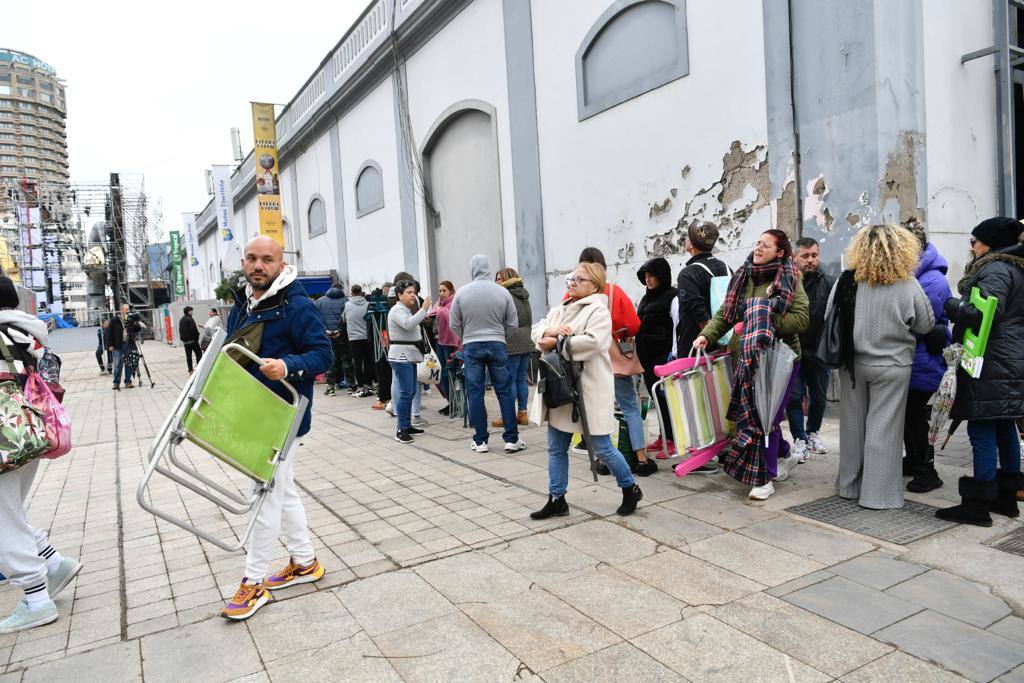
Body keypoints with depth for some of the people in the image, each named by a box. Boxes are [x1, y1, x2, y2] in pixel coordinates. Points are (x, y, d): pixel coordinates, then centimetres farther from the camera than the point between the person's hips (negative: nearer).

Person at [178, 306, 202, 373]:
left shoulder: (181, 320, 13)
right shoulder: (189, 319, -13)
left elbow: (180, 330, 16)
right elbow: (193, 329, -18)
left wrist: (182, 338, 18)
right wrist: (197, 337, -6)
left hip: (185, 341, 8)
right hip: (192, 340, -8)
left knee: (188, 355, 9)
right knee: (198, 353, 0)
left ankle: (190, 370, 9)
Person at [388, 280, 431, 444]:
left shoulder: (409, 310, 18)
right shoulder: (396, 310, -12)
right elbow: (408, 324, -30)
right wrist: (423, 309, -28)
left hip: (410, 356, 10)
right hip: (400, 356, -10)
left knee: (411, 392, 12)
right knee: (406, 392, -13)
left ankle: (407, 425, 20)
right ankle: (401, 430, -11)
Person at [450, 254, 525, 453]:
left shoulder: (461, 293, -5)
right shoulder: (502, 292, -4)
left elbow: (454, 325, 1)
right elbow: (513, 324, 1)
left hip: (471, 346, 0)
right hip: (497, 345, 0)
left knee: (475, 393, 7)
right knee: (505, 392, 7)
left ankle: (480, 440, 11)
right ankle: (511, 439, 8)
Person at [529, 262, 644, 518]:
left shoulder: (598, 311, -10)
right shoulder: (559, 310, 15)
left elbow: (592, 341, -26)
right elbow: (536, 331, 8)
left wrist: (556, 342, -20)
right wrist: (551, 330, -15)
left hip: (588, 390, -7)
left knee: (601, 448, 2)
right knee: (556, 448, 11)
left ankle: (631, 490, 25)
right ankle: (556, 499, 23)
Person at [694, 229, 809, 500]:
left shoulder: (789, 280, -6)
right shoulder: (743, 277, 10)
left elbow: (801, 319, -14)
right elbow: (725, 313, 8)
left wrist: (764, 324, -22)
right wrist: (707, 334, -7)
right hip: (746, 358, 5)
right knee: (751, 413, 11)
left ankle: (764, 479, 8)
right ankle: (784, 455, 37)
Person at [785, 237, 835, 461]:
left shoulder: (828, 284, -3)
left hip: (818, 350, 2)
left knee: (819, 396, 16)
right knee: (794, 396, 0)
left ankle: (813, 432, 36)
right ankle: (799, 439, 11)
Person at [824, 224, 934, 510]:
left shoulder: (845, 282, -7)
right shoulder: (908, 286, -13)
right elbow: (926, 325, -1)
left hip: (852, 364, 3)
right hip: (891, 366, -3)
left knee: (853, 424, 14)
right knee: (883, 427, 4)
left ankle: (849, 485, 26)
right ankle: (878, 493, 10)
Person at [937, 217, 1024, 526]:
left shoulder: (995, 269, -12)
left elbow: (985, 313, -23)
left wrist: (953, 305, -8)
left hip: (990, 366, -10)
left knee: (982, 433, -8)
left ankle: (978, 505, -5)